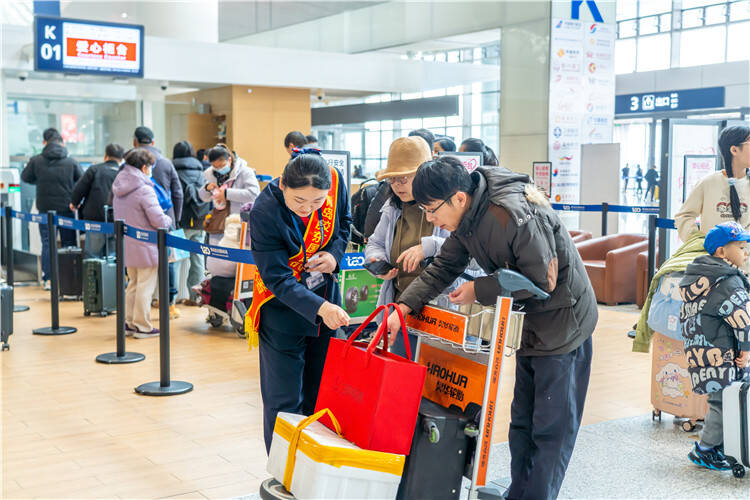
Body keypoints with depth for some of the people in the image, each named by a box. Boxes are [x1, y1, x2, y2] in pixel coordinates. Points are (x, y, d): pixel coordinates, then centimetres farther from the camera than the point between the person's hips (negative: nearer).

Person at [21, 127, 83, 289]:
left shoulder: (36, 161, -5)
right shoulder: (71, 162, -7)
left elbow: (25, 177, 9)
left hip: (45, 208, 1)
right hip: (67, 208, 0)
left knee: (47, 244, 6)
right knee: (69, 243, 9)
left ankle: (47, 279, 5)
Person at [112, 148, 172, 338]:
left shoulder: (119, 188, 8)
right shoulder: (144, 190, -18)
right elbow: (158, 220, -20)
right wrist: (168, 220, 0)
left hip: (126, 244, 8)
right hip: (145, 246, -8)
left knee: (133, 284, 20)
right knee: (145, 287, 1)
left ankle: (129, 322, 25)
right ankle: (142, 326, 7)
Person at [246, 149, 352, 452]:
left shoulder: (335, 181, -15)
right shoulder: (264, 212, -27)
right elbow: (277, 278, -26)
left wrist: (335, 253, -12)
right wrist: (318, 307, -40)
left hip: (327, 302, 5)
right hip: (283, 310, -4)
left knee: (320, 396, 14)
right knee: (283, 401, 1)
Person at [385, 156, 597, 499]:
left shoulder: (517, 217, -31)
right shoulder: (468, 217, -3)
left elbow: (542, 282, -27)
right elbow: (444, 267, 3)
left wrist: (479, 290, -19)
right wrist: (404, 306, -11)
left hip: (563, 323, -9)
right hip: (531, 327, 9)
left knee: (551, 428, 0)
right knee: (522, 421, 18)